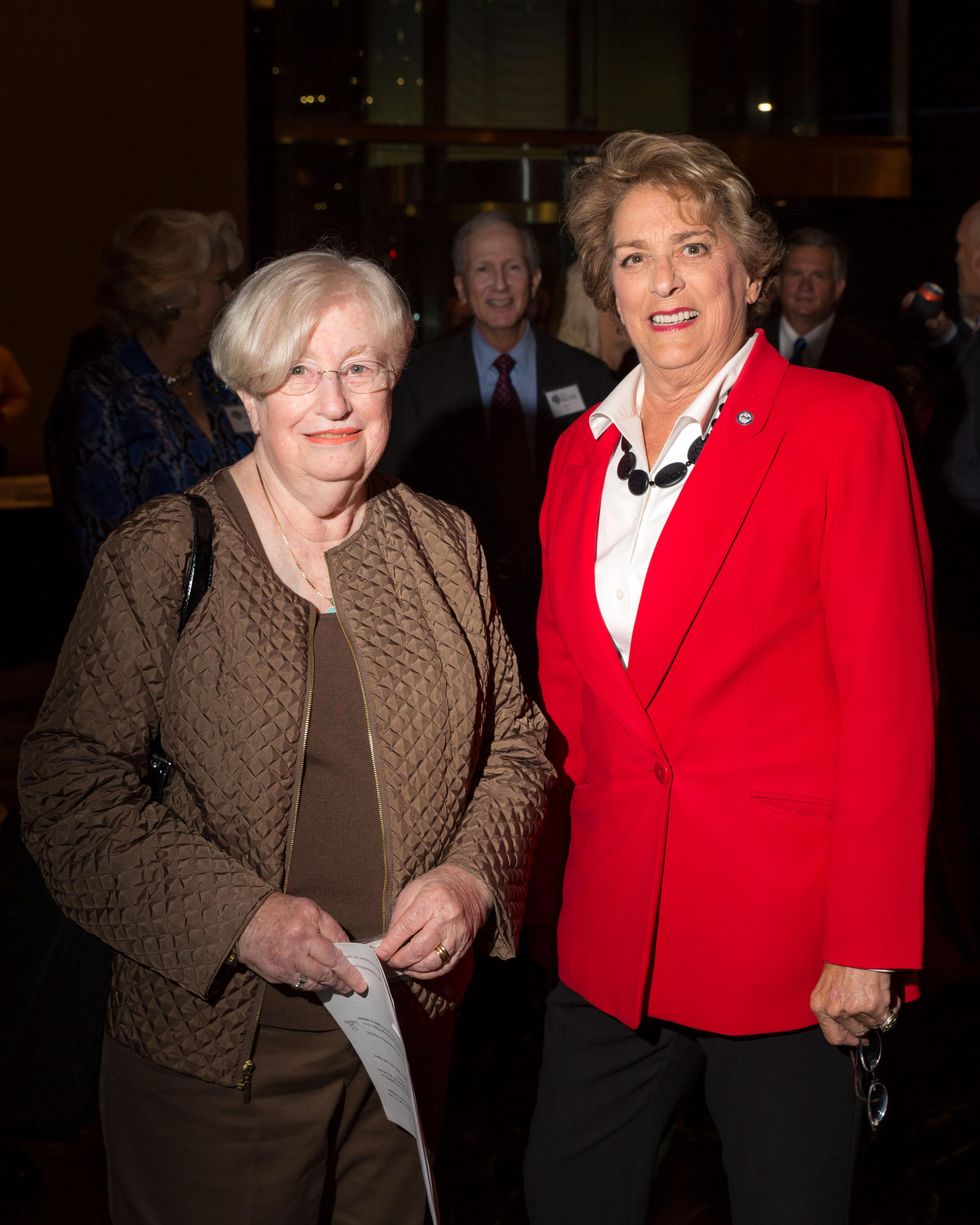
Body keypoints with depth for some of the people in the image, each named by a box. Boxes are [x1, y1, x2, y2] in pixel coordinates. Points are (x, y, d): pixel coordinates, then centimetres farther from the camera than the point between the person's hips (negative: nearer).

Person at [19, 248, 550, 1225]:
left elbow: (515, 741, 11)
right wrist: (238, 916, -20)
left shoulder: (444, 545, 4)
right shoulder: (161, 555, -8)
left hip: (409, 1030, 4)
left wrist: (471, 875, -8)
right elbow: (70, 785, -10)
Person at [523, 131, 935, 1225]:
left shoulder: (843, 424, -7)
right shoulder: (583, 451, 10)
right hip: (613, 926, 5)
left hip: (784, 930, -5)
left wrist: (867, 945, -14)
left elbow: (891, 695, -10)